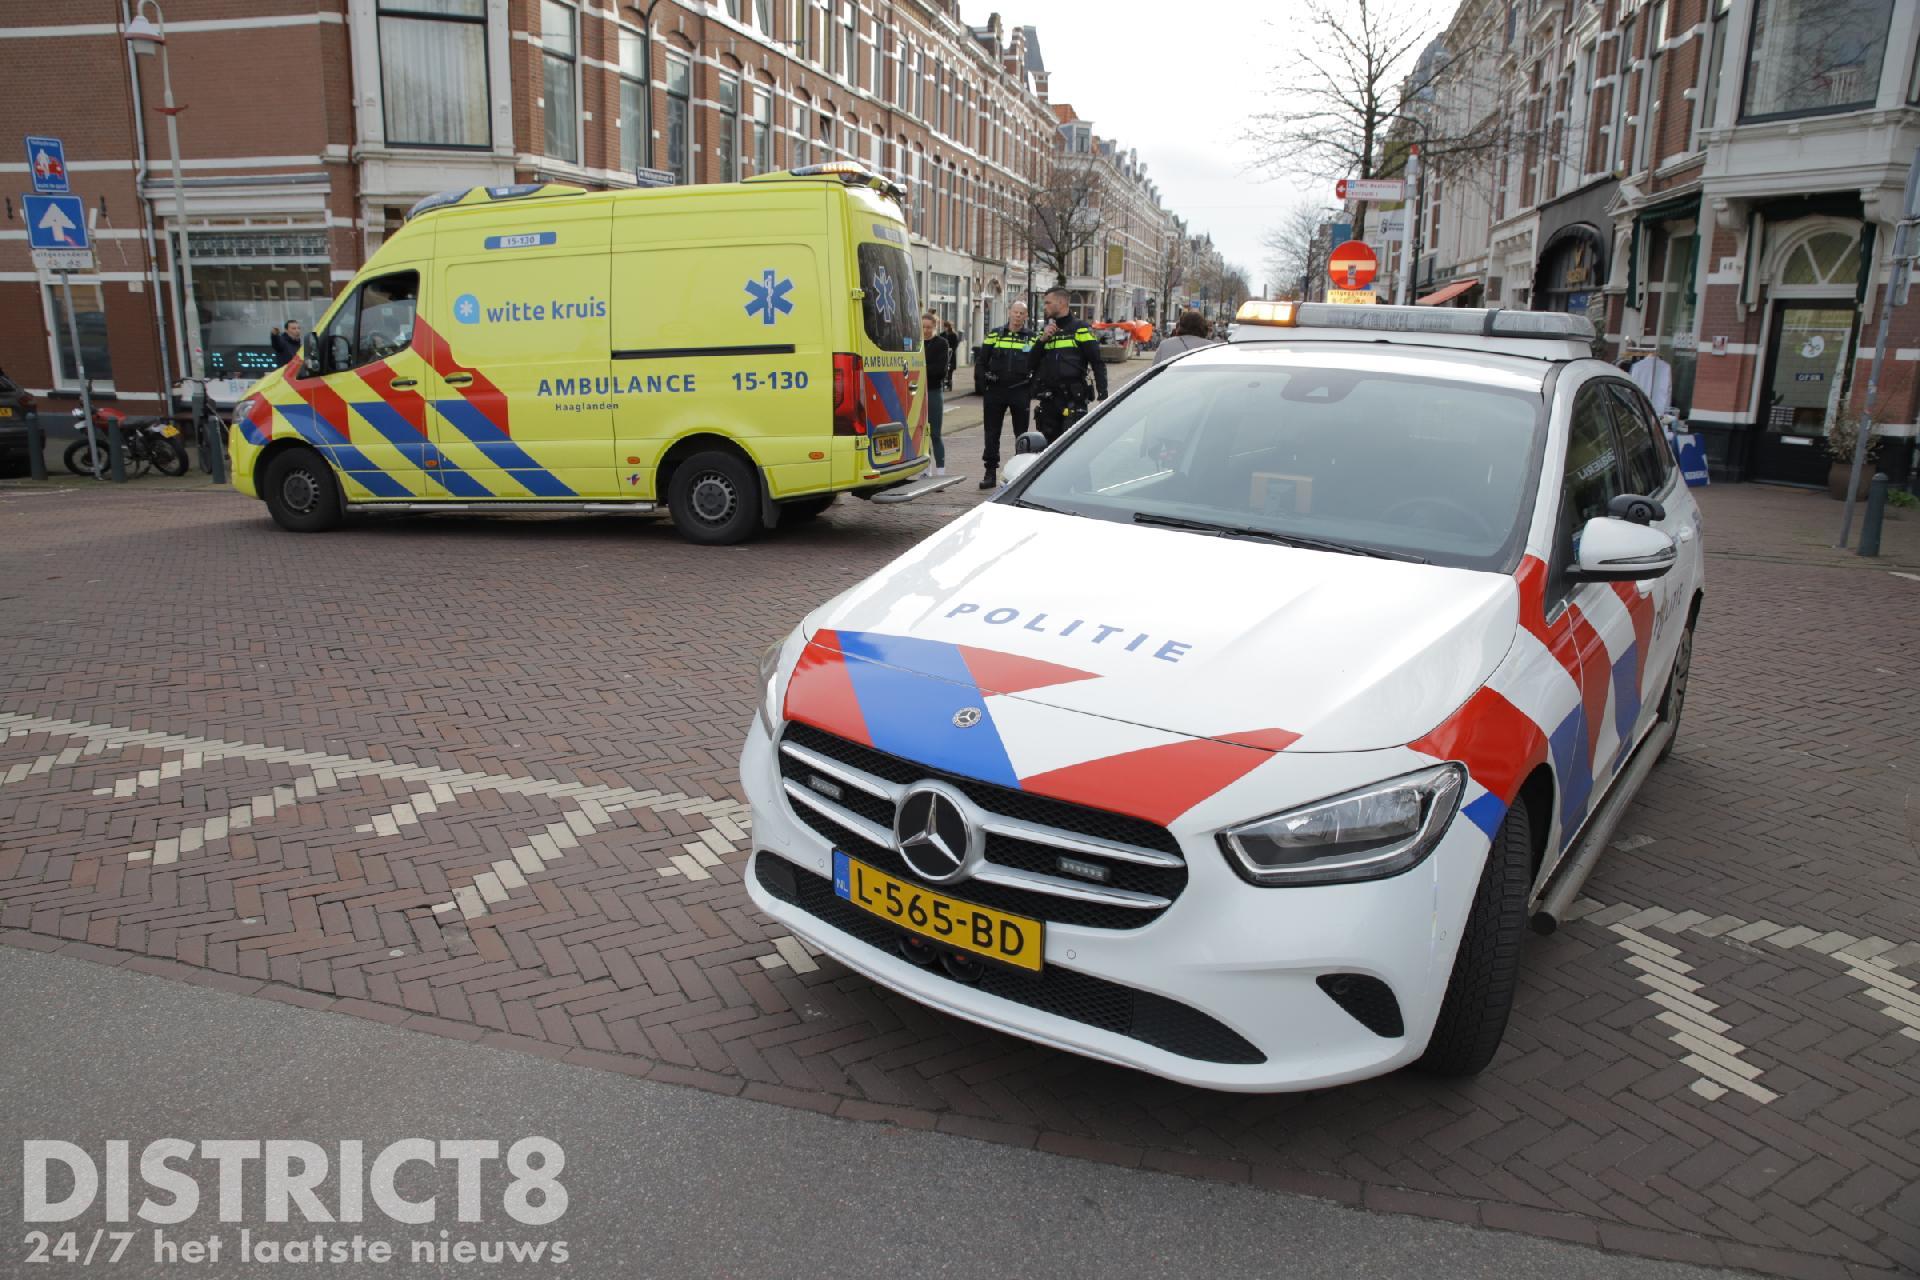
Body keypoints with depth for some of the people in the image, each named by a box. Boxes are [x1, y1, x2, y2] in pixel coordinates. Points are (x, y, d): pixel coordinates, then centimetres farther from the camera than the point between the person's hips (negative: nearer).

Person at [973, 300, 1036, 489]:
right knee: (991, 434, 2)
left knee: (1022, 434, 4)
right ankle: (990, 472, 8)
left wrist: (1031, 389, -4)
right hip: (995, 391, 1)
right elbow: (981, 361, 9)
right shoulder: (994, 335, 7)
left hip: (1020, 393, -1)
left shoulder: (1032, 338, 6)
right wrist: (984, 385, 0)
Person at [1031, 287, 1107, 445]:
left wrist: (1102, 394, -16)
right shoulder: (1046, 330, 17)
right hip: (1048, 400, 6)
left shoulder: (1080, 329, -1)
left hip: (1073, 398, -6)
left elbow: (1098, 363, -6)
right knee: (1047, 443, 10)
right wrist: (1042, 340, -4)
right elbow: (1031, 363, 11)